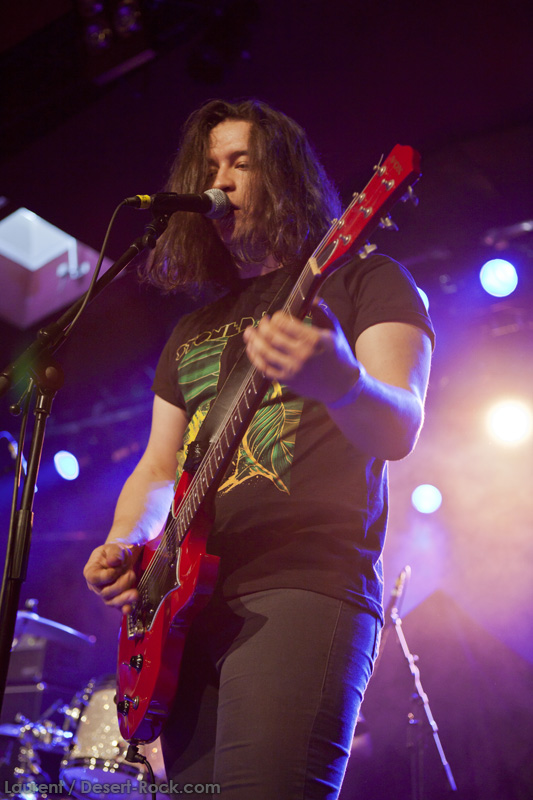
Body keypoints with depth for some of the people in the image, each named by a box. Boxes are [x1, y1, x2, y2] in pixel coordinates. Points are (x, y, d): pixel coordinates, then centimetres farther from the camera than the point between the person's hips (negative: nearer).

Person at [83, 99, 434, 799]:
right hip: (187, 598, 7)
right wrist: (124, 544, 3)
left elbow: (400, 431, -10)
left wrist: (340, 383, -34)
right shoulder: (194, 329, 24)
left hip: (305, 584, -6)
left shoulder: (361, 279, 6)